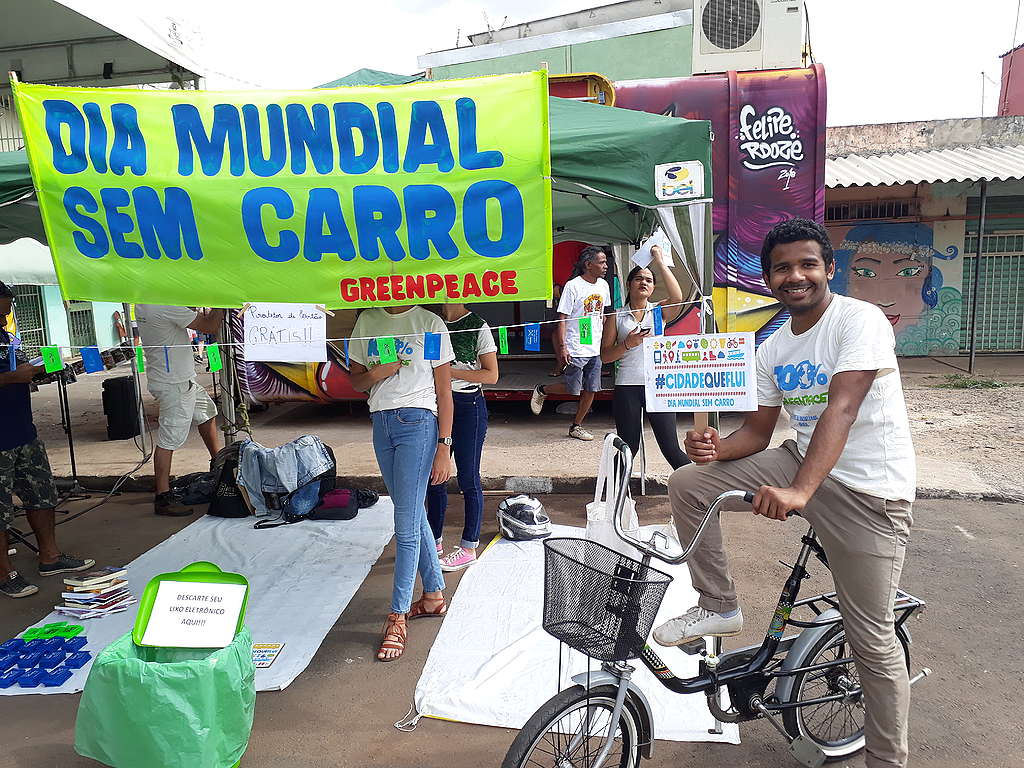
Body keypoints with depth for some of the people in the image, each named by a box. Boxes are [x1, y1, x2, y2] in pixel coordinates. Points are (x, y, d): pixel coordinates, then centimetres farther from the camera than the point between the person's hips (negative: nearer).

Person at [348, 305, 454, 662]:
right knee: (413, 515, 14)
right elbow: (355, 379, 15)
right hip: (381, 422, 5)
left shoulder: (430, 324, -3)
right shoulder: (367, 321, 10)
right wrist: (374, 375, -9)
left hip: (417, 422, -5)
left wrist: (444, 448, -9)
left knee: (406, 524, -6)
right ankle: (434, 595, 28)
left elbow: (444, 391, -4)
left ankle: (397, 618, 4)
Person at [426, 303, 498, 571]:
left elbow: (491, 375, -10)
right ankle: (434, 541, 25)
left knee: (468, 478, 1)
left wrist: (450, 371, -17)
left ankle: (469, 548, 12)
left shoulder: (478, 327, -7)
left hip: (468, 404, -6)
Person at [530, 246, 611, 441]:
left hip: (596, 349, 6)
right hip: (576, 349, -6)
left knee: (590, 390, 6)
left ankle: (576, 426, 20)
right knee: (572, 390, -1)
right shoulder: (573, 286, -11)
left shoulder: (603, 285, 9)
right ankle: (541, 391, 26)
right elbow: (562, 318, -12)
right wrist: (562, 347, -17)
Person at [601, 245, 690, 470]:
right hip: (627, 386, 0)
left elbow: (677, 298, -15)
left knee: (671, 449, -1)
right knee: (628, 449, 5)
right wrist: (627, 344, -13)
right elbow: (605, 356, 6)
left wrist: (659, 262, -10)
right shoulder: (616, 316, 8)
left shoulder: (659, 312, 9)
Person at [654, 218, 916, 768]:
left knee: (872, 640, -1)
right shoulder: (773, 348, 5)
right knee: (688, 483, -7)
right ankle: (717, 607, 7)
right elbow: (757, 432, 8)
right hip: (802, 461, 6)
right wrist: (716, 447, -16)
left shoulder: (859, 320, -15)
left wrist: (799, 491, -41)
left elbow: (840, 410, -29)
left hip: (868, 489, -6)